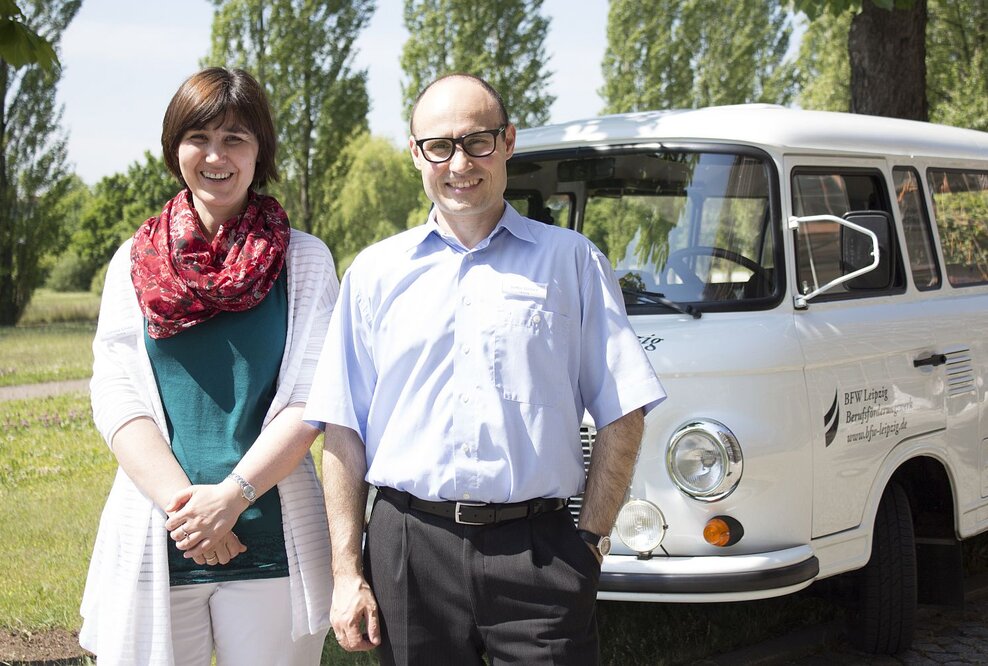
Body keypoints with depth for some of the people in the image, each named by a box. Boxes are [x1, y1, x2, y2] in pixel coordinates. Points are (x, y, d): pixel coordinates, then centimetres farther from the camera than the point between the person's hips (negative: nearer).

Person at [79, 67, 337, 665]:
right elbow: (114, 395, 1)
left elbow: (311, 398, -3)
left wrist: (230, 496, -14)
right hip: (154, 540, 1)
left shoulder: (305, 259, 5)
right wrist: (183, 502, -12)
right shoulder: (134, 261, 9)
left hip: (272, 541, -1)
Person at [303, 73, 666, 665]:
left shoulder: (571, 261, 7)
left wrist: (593, 535, -2)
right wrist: (347, 571, 1)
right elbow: (343, 431, 7)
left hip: (539, 549, -1)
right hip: (410, 548, 1)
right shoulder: (376, 272, 10)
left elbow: (622, 414, 6)